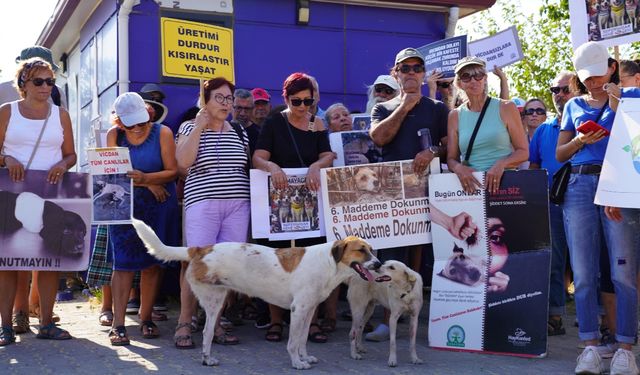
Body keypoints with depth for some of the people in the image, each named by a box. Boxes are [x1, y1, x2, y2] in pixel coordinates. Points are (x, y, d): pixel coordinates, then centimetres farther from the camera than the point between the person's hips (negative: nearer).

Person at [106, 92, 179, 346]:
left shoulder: (162, 133, -3)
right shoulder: (114, 135, 2)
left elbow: (172, 171, -7)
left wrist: (145, 177, -24)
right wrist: (148, 184, -13)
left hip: (158, 205, 0)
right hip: (124, 205, 0)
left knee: (152, 263, 4)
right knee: (123, 263, -6)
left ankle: (146, 318, 17)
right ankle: (118, 324, -4)